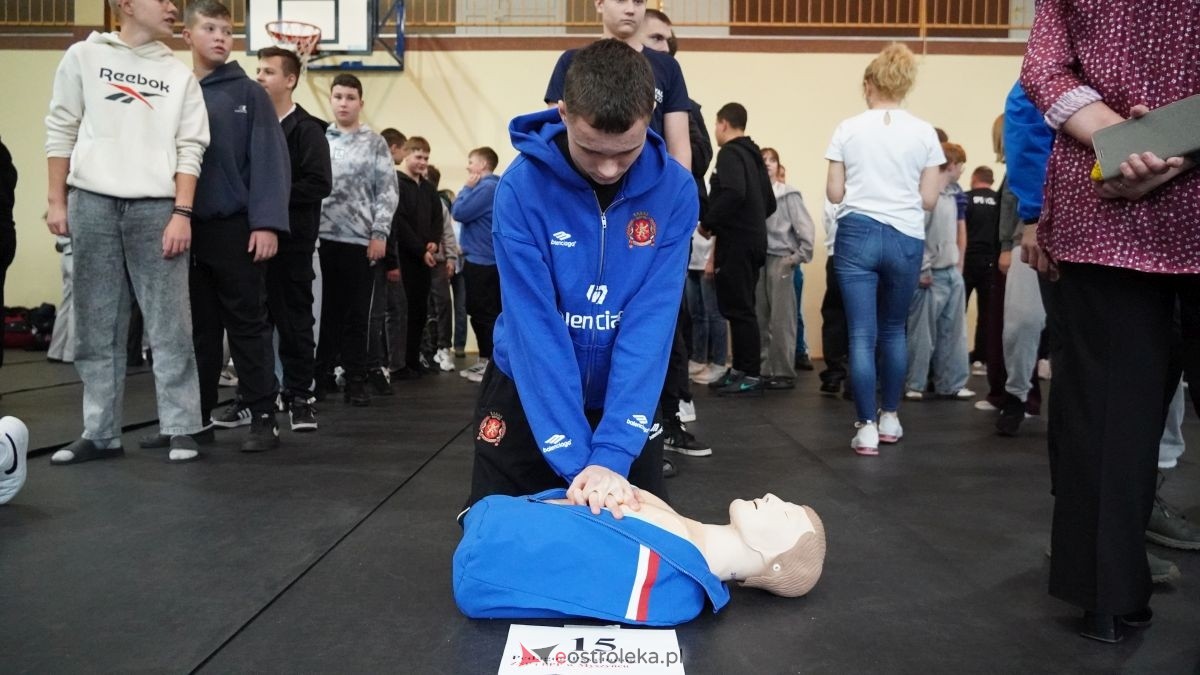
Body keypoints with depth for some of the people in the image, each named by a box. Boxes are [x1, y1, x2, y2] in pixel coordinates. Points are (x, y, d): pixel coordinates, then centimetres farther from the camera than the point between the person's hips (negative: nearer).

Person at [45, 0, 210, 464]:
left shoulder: (180, 75, 10)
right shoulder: (84, 57, 9)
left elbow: (190, 149, 4)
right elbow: (61, 130, 8)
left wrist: (182, 213, -6)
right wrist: (57, 200, 2)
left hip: (157, 207, 0)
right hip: (93, 204, 1)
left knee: (170, 326, -3)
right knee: (96, 329, 4)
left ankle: (180, 429, 2)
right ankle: (100, 433, 12)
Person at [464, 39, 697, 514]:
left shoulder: (675, 190, -16)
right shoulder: (522, 186, -21)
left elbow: (651, 323, -21)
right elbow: (534, 328, -24)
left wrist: (613, 453, -28)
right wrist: (574, 458, -29)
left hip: (628, 399, 1)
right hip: (527, 396, -1)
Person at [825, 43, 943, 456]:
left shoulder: (848, 129, 1)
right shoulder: (924, 132, 3)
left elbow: (834, 193, 1)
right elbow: (929, 198, 3)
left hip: (857, 234, -1)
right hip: (905, 238, 2)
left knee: (862, 335, -1)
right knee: (893, 330, 16)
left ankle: (867, 428, -3)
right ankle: (890, 418, 25)